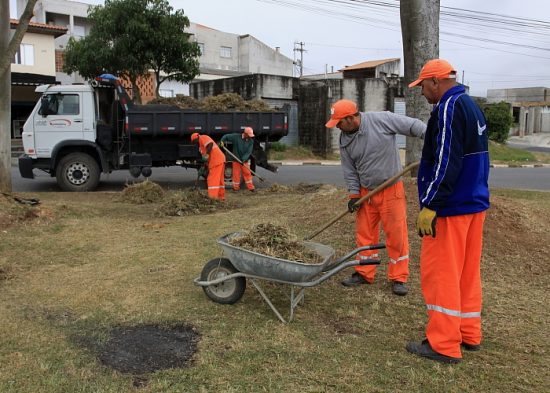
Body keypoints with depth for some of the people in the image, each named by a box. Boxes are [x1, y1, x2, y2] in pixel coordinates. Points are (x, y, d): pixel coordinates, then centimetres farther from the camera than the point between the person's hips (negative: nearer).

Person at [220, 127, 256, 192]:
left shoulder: (251, 141, -5)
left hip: (244, 161, 2)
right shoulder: (236, 137, -11)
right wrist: (222, 141, -20)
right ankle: (236, 188, 16)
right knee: (236, 174, 3)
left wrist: (243, 160, -23)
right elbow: (226, 136, -1)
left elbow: (248, 152, -12)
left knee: (247, 173, 4)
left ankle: (250, 187, 12)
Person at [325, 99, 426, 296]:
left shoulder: (382, 119, -15)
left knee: (396, 234, 0)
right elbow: (349, 170, 6)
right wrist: (354, 194, 1)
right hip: (366, 192, 5)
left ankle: (398, 278, 12)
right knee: (365, 233, 11)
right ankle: (364, 273, 26)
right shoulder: (345, 140, 1)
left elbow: (412, 125, -13)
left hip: (391, 189, -5)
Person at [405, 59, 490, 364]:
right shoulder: (472, 106, 16)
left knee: (440, 272, -2)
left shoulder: (448, 109, -15)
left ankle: (443, 345, 6)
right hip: (475, 203, 10)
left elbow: (445, 163, -23)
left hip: (451, 206, -10)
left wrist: (429, 205, -21)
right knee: (468, 270, 15)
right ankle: (469, 335, 26)